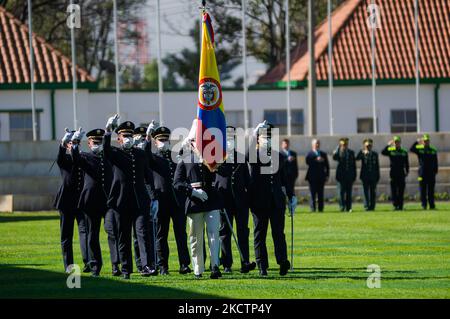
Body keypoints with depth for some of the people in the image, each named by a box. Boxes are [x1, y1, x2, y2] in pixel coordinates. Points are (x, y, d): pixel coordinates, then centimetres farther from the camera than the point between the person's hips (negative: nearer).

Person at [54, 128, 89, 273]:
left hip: (82, 200, 1)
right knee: (66, 234, 4)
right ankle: (68, 265, 11)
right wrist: (63, 143, -40)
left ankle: (88, 262, -23)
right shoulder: (64, 159, 4)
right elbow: (59, 158, -23)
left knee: (85, 229, -14)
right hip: (67, 200, -1)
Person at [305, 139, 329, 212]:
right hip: (313, 177, -3)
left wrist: (327, 175, 6)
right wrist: (316, 160, -24)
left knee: (320, 194, 2)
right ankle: (313, 208, -2)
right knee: (313, 193, -5)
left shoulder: (323, 154, 16)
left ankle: (320, 208, 3)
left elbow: (327, 165, 15)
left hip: (321, 176, 3)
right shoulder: (309, 154, 4)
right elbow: (307, 162, -15)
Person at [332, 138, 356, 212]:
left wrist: (354, 176, 7)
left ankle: (348, 208, 6)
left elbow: (354, 165, 12)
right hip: (341, 175, -3)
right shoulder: (338, 152, 2)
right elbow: (334, 158, -21)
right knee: (341, 191, -6)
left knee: (349, 192, 4)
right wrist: (338, 148, -23)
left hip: (349, 175, 3)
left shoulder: (351, 152, 11)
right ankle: (342, 207, -3)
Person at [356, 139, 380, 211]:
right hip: (365, 176, -2)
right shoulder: (362, 153, 2)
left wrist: (378, 176, 7)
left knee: (373, 192, 3)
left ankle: (372, 206, 8)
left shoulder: (375, 154, 10)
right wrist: (363, 153, -29)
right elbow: (357, 158, -18)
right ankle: (366, 206, -4)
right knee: (366, 191, -5)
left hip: (373, 176, 2)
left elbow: (377, 166, 11)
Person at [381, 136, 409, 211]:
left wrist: (407, 172, 1)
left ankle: (400, 206, 5)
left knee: (401, 191, 1)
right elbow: (383, 152, -13)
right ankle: (395, 205, 0)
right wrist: (388, 145, -18)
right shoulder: (390, 151, 5)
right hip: (393, 174, -1)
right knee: (394, 190, -3)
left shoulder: (404, 152, 9)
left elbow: (406, 164, 11)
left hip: (401, 174, 1)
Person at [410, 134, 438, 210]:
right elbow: (411, 149, -12)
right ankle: (424, 204, 3)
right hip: (422, 173, -1)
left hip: (431, 173, 1)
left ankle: (432, 205, 5)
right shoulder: (419, 149, 5)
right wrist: (417, 142, -18)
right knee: (423, 190, -1)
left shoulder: (433, 151, 10)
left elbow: (436, 163, 11)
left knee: (431, 190, 2)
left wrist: (435, 171, 3)